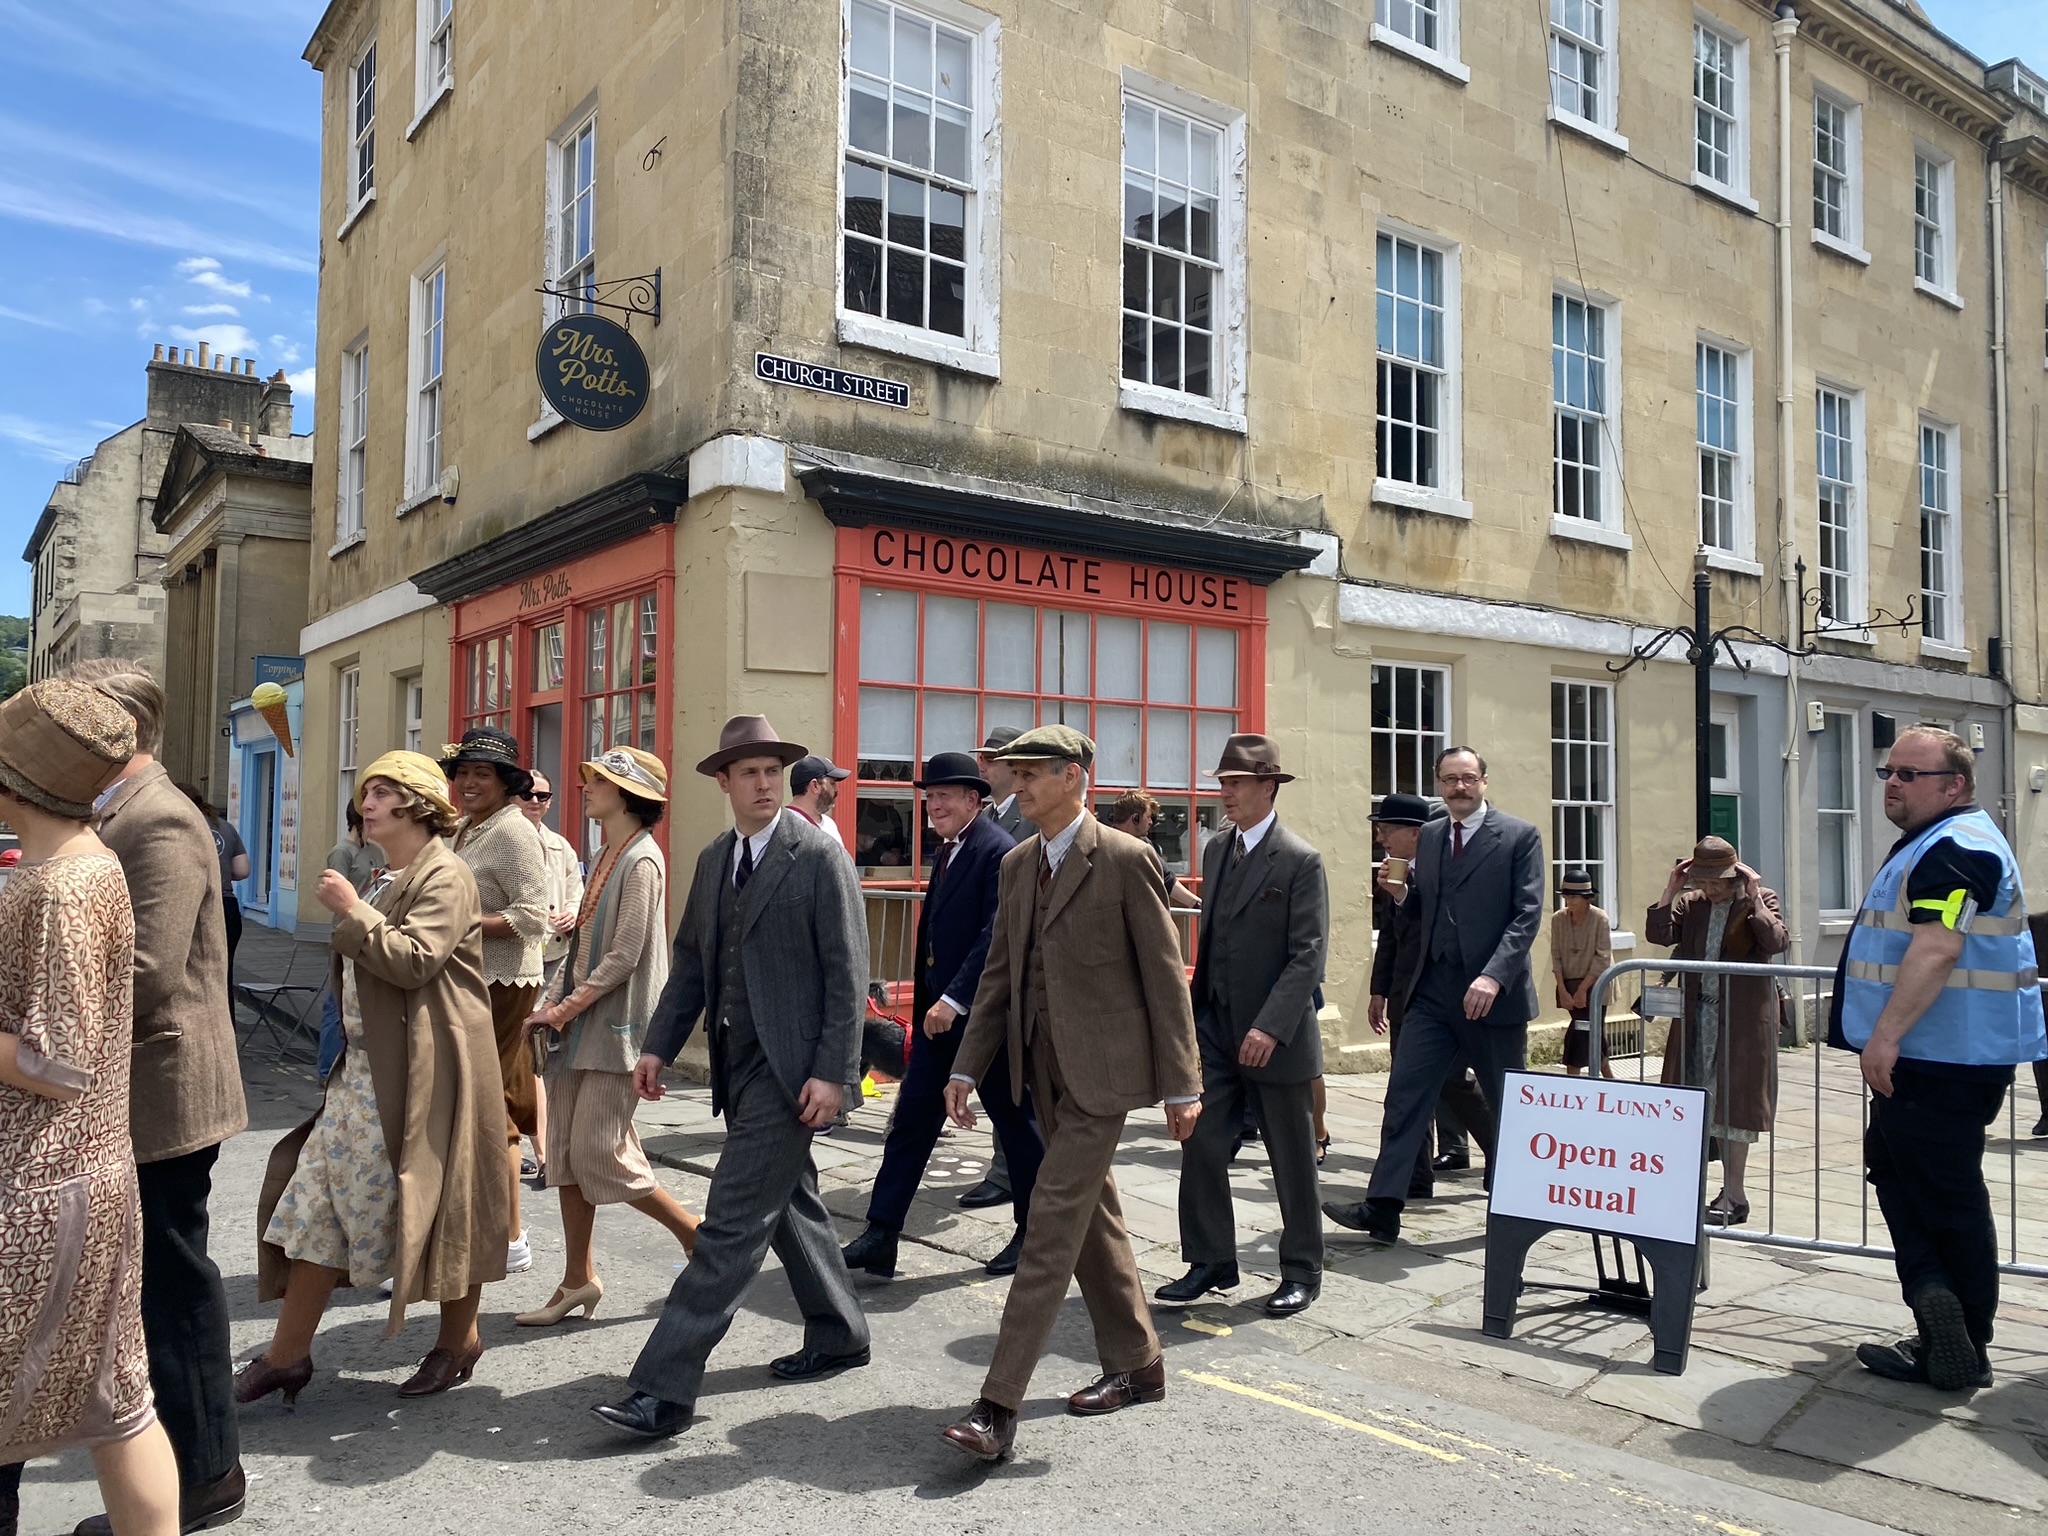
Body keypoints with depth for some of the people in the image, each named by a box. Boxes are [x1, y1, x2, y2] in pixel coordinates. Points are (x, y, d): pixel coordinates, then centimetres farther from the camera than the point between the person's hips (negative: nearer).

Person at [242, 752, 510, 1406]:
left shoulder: (445, 876, -12)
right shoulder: (385, 879, 17)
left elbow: (414, 962, -23)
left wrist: (353, 911, -18)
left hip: (426, 1074, -9)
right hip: (367, 1069, 10)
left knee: (444, 1206, 2)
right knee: (321, 1194, 8)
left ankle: (459, 1342, 20)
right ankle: (288, 1352, 17)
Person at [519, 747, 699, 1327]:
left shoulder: (641, 861, -14)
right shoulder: (605, 857, 14)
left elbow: (624, 957, -19)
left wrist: (568, 1007, -14)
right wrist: (551, 1001, 6)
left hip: (615, 1026, -9)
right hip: (578, 1026, 9)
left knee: (600, 1154, -7)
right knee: (566, 1151, 9)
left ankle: (697, 1234, 12)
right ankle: (578, 1280, 19)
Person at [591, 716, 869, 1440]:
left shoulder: (819, 855, -11)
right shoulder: (715, 858, 11)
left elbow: (847, 972, -13)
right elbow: (691, 959, 16)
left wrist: (833, 1073, -18)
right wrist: (659, 1046, 8)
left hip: (790, 1066, -8)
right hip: (738, 1061, 8)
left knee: (732, 1223, -7)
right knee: (789, 1202, 19)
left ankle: (665, 1387, -2)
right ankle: (838, 1335, 36)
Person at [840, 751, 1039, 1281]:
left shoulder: (999, 852, -15)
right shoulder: (947, 851, 14)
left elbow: (997, 936, -23)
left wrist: (954, 999, -27)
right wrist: (927, 1005, 17)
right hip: (942, 1012, 9)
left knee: (1015, 1122, 8)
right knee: (912, 1119, 6)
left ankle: (1034, 1233, 24)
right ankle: (881, 1236, 9)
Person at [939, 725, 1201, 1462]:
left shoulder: (1124, 860, -12)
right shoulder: (1016, 863, 9)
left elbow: (1165, 975, -10)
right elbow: (999, 973, 13)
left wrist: (1181, 1084, -10)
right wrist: (967, 1067, 7)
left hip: (1101, 1071, -7)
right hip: (1045, 1071, 8)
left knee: (1052, 1224, -9)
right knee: (1092, 1220, 17)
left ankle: (999, 1406, -4)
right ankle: (1136, 1366, 33)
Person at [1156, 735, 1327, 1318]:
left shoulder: (1300, 860, -11)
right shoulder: (1217, 850, 10)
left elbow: (1309, 955, -16)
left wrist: (1270, 1028, -23)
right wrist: (1196, 1013, 11)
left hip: (1276, 1037, -6)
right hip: (1215, 1029, 6)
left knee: (1293, 1160, 8)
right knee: (1200, 1143, 5)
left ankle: (1301, 1272, 23)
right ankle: (1211, 1262, 19)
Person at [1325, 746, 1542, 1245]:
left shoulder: (1519, 837, -4)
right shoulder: (1428, 837, 12)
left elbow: (1527, 915, -12)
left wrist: (1493, 976, -23)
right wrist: (1400, 892, -6)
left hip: (1494, 994, -4)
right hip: (1432, 991, 4)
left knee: (1508, 1106, 9)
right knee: (1405, 1094, -2)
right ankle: (1382, 1209, 0)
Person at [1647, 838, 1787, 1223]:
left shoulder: (1760, 899, -2)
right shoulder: (1690, 902, 9)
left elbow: (1778, 943, -17)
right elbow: (1658, 934, -4)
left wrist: (1753, 897, -17)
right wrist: (1672, 888, -8)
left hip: (1741, 1018, -5)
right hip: (1698, 1015, 5)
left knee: (1734, 1098, -2)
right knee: (1698, 1096, 9)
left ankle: (1734, 1195, 6)